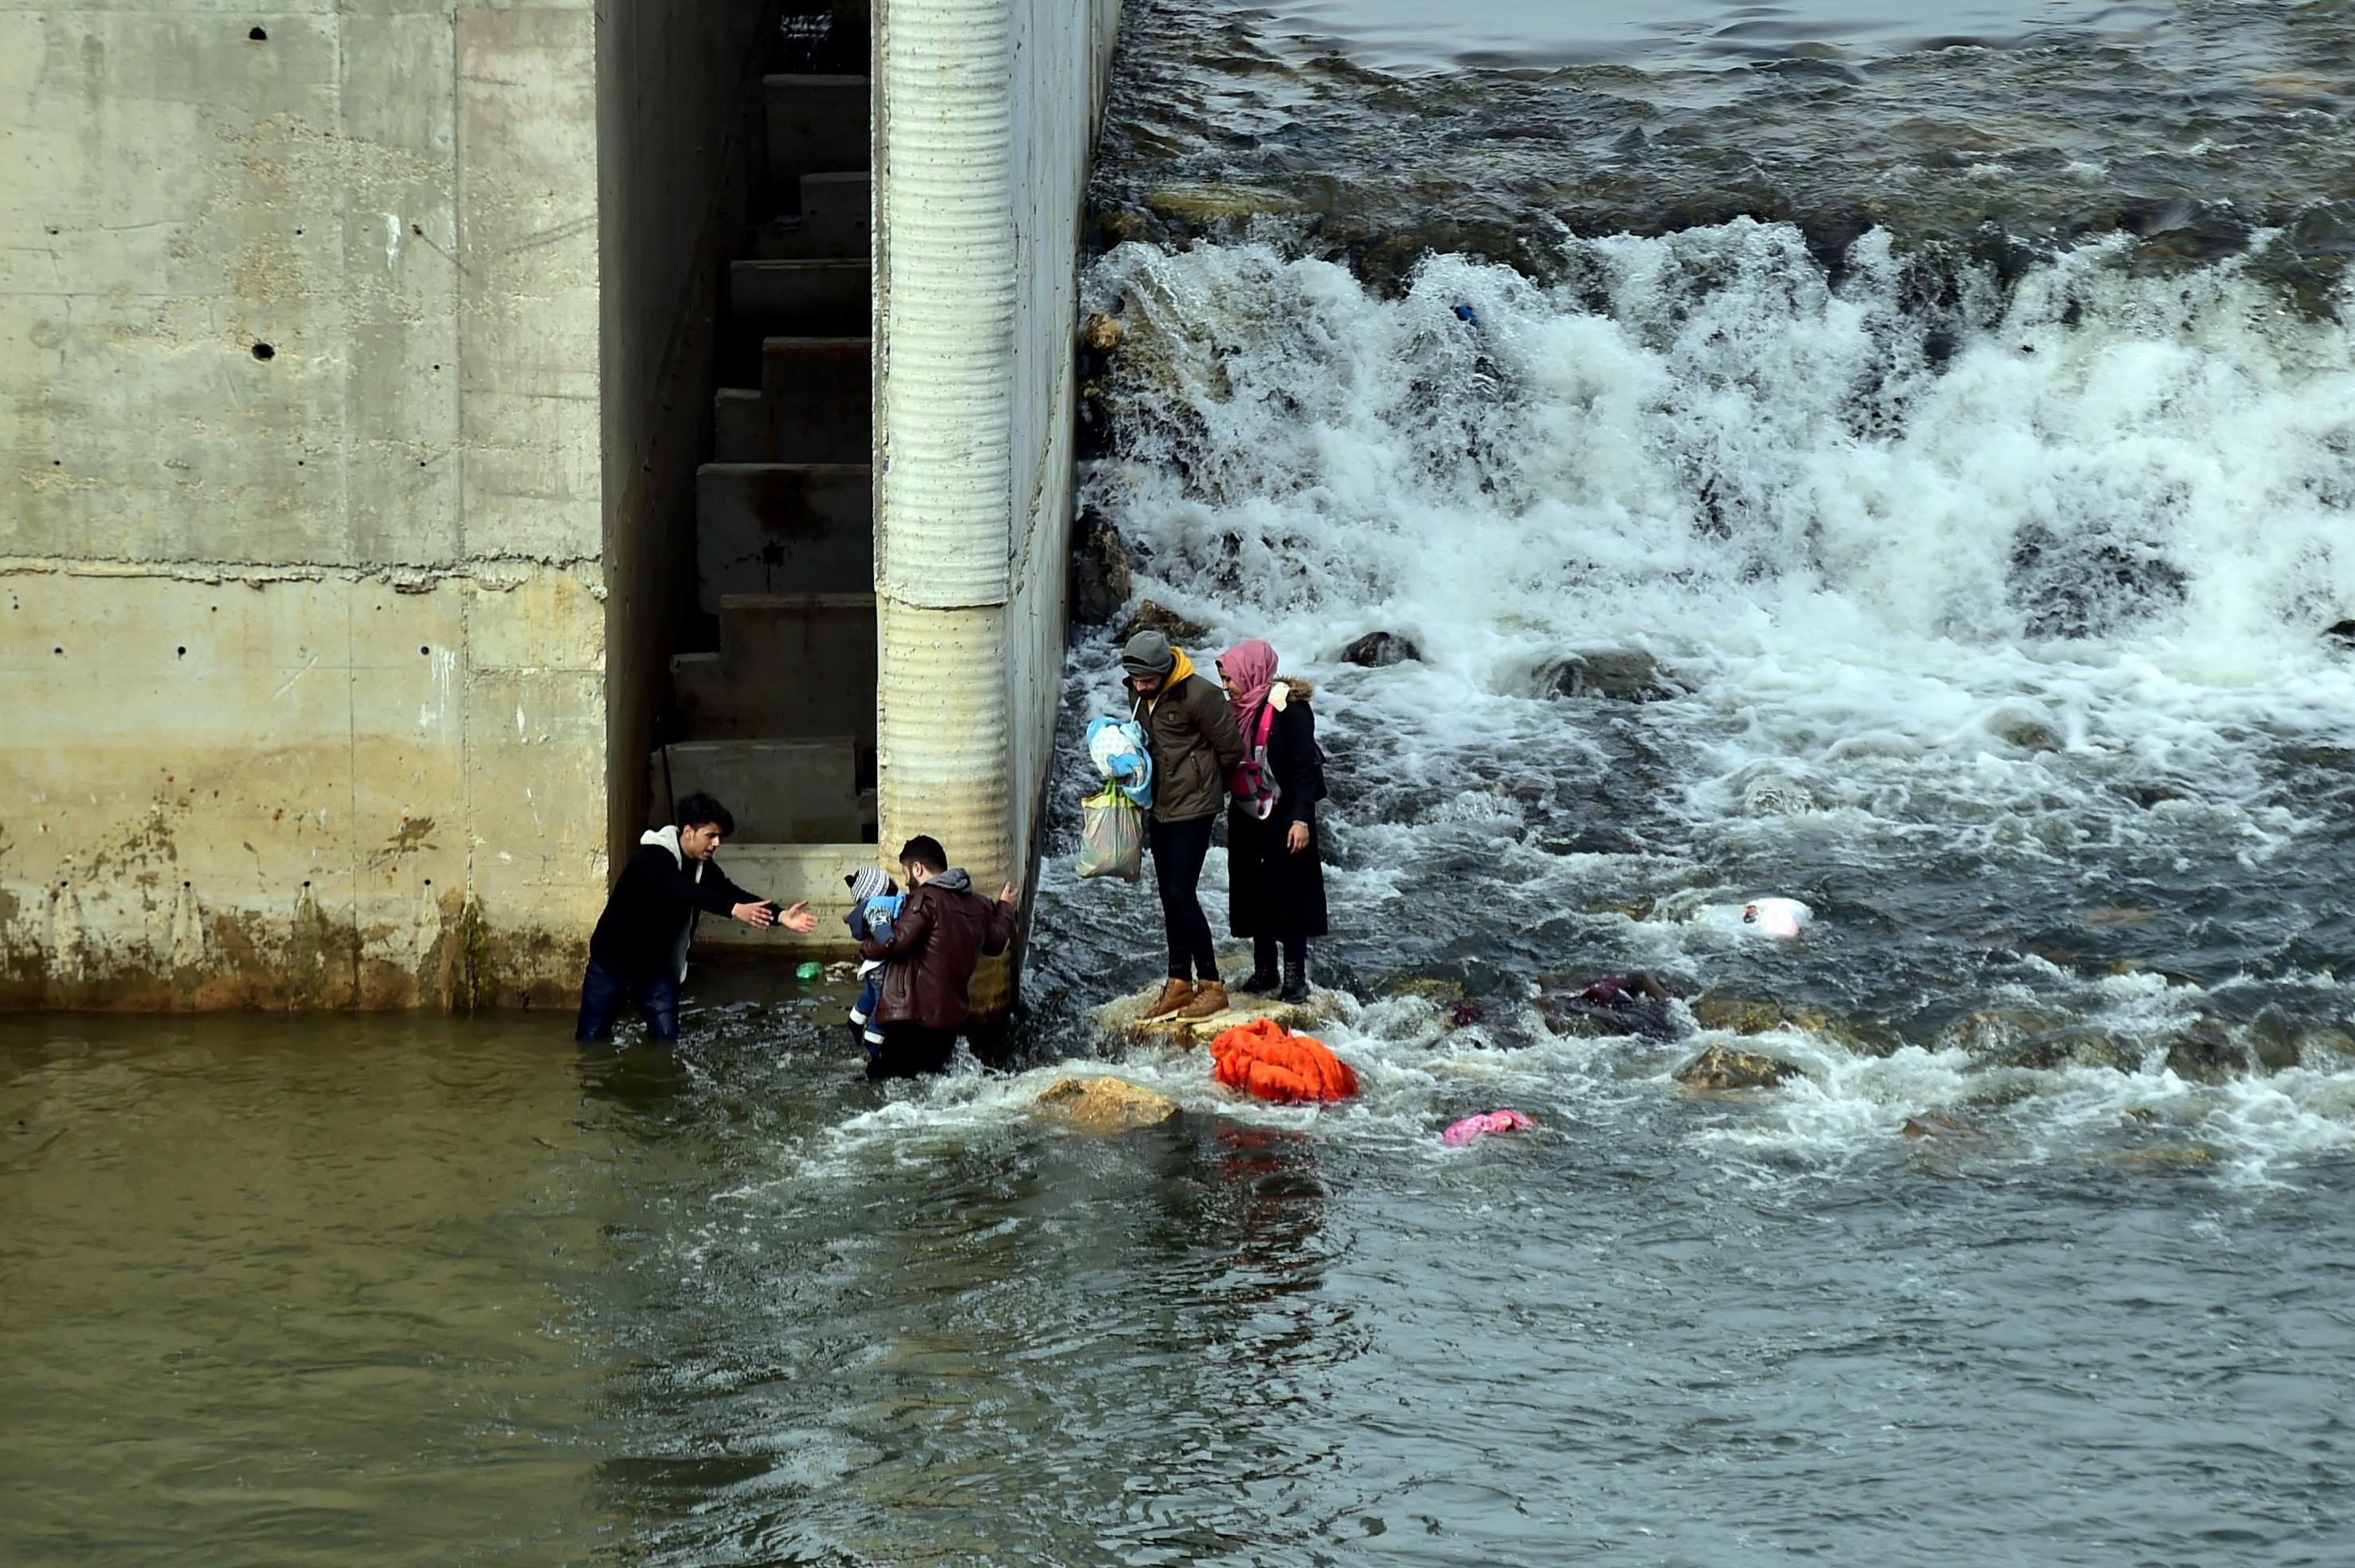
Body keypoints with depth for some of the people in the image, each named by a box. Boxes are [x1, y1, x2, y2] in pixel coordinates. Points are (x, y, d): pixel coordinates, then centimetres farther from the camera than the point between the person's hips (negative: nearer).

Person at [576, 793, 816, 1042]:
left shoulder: (703, 867, -3)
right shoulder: (653, 858, -25)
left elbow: (732, 893, -16)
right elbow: (684, 891, -42)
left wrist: (780, 916, -33)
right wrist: (734, 910, -56)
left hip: (656, 965, 6)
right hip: (612, 959, -6)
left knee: (667, 1037, -4)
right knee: (590, 1037, 1)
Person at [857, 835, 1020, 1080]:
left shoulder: (926, 899, -12)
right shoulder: (977, 905, 13)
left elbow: (896, 942, -21)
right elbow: (995, 942, 30)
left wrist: (866, 949, 1)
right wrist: (1005, 909, 50)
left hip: (912, 1017, -8)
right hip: (952, 1016, 8)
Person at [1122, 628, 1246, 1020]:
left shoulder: (1197, 694, -20)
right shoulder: (1139, 694, 4)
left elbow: (1231, 749, -11)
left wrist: (1205, 783, 4)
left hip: (1193, 807, -8)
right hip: (1160, 807, 8)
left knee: (1182, 894, -11)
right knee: (1170, 897, 11)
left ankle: (1212, 986, -4)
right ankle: (1179, 985, 18)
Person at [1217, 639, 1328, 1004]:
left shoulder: (1289, 707, -16)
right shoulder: (1237, 709, 6)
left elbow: (1305, 766, -18)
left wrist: (1301, 819, -22)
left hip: (1284, 817, -7)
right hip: (1247, 816, 7)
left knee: (1289, 892, 0)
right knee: (1254, 892, 11)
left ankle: (1295, 976, 7)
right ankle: (1264, 971, 21)